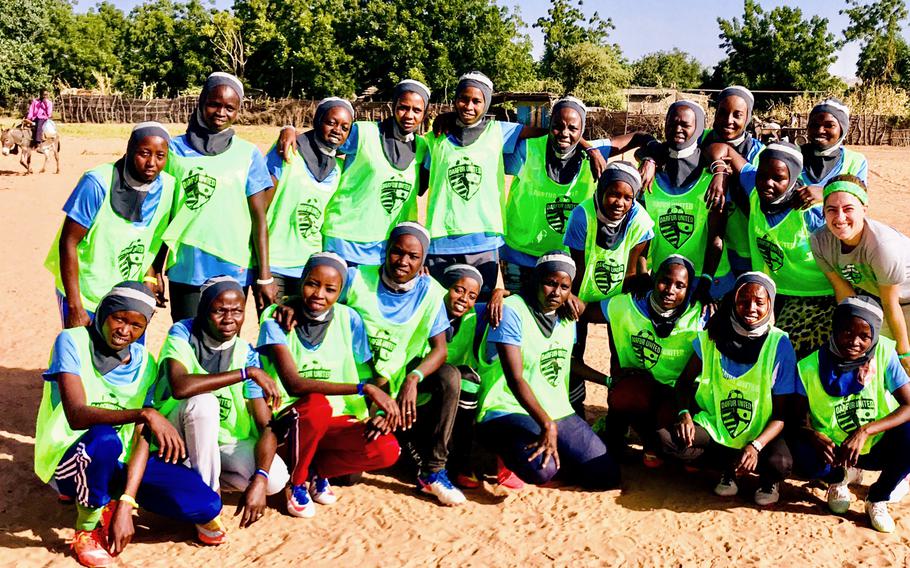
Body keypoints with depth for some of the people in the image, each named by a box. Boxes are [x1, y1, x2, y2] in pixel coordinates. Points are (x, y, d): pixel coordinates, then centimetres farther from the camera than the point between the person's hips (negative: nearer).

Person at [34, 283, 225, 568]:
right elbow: (77, 415, -27)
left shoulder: (144, 363, 0)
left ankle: (111, 502, 9)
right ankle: (87, 530, -12)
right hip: (68, 459, -4)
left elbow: (141, 438, -8)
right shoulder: (72, 342, -13)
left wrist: (126, 506, -20)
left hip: (120, 463, 4)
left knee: (207, 504, -16)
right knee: (104, 439, -40)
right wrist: (145, 414, -40)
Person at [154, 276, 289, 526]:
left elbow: (266, 426, -15)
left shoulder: (247, 354, -8)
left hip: (226, 440, 3)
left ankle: (200, 470, 4)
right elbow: (180, 387, -36)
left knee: (276, 479, -21)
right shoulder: (182, 334, -14)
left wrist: (259, 480, -31)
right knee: (203, 400, -34)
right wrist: (247, 372, -34)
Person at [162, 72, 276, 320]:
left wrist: (264, 276, -4)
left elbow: (259, 218, 0)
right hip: (185, 270, 1)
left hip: (233, 270, -1)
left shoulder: (248, 154, 3)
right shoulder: (175, 149, 6)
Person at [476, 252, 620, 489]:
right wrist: (547, 425, -27)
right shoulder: (512, 311, -12)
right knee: (541, 471, -34)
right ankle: (509, 453, 1)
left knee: (607, 476, -6)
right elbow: (515, 378, -19)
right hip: (508, 411, -7)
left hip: (558, 413, 7)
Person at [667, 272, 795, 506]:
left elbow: (780, 415, -9)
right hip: (714, 428, 2)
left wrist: (756, 446, -27)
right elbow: (685, 381, 4)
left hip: (759, 434, -2)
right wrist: (685, 414, -17)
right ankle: (729, 467, -3)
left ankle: (767, 478, 3)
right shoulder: (712, 336, -5)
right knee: (667, 437, -26)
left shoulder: (780, 345, -11)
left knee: (780, 464, -35)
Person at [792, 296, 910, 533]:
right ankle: (840, 478, 9)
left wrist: (865, 431, -33)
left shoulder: (884, 353, -16)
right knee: (804, 455, -32)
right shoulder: (810, 368, -16)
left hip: (879, 446, 1)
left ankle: (877, 499, -1)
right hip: (834, 450, -1)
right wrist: (813, 436, -33)